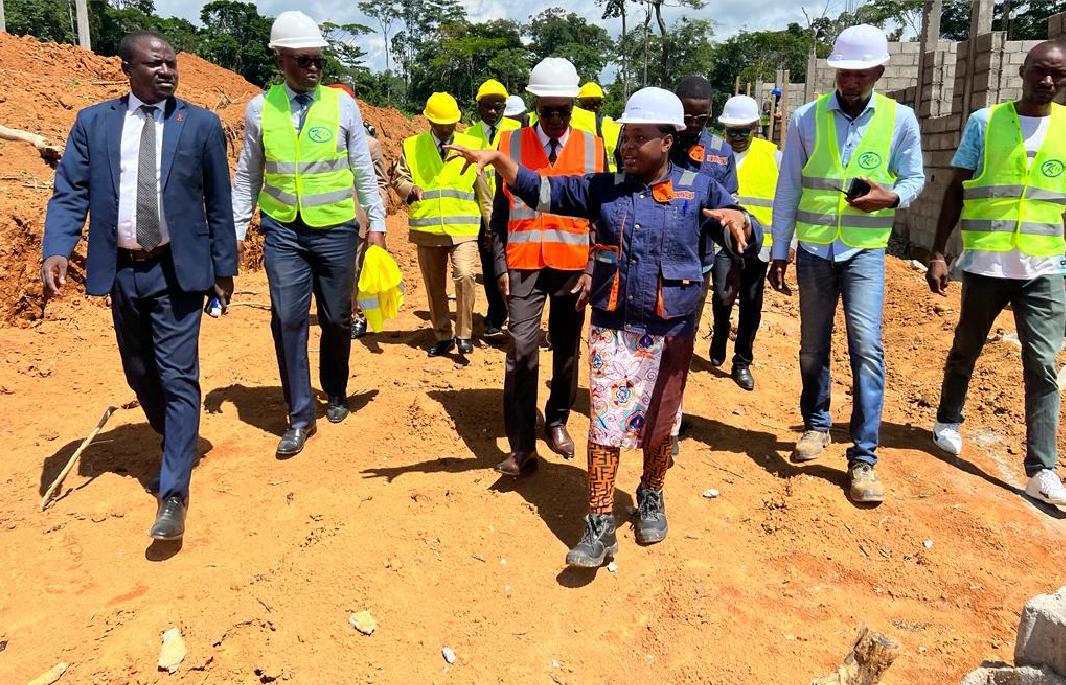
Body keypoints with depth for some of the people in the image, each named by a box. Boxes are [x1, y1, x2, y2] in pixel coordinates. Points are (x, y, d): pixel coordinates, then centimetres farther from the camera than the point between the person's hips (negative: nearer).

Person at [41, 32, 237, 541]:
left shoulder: (201, 124, 1)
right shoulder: (92, 122, 5)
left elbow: (218, 203, 3)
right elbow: (69, 194, 1)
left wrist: (224, 268, 3)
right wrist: (56, 251, -15)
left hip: (177, 270, -3)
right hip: (120, 271, 3)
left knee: (178, 377, -6)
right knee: (140, 374, 15)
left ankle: (173, 494, -1)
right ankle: (176, 442, 41)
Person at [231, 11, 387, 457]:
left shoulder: (342, 104, -1)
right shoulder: (260, 108, 1)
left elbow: (363, 170, 3)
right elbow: (247, 176, 7)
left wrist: (377, 224, 1)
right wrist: (235, 231, 4)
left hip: (336, 230, 0)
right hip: (283, 231, 1)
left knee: (336, 319, 9)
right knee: (287, 321, -3)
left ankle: (335, 395, 32)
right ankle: (300, 417, 9)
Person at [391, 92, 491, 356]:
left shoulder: (472, 144, 6)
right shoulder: (412, 146, 6)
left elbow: (483, 188, 8)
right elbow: (398, 177, 11)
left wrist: (491, 222, 8)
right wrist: (410, 188, -12)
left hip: (463, 227, -2)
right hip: (427, 228, 2)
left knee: (464, 276, -20)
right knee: (434, 286, 9)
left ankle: (464, 334, -5)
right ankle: (443, 337, 24)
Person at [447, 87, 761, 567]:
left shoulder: (700, 191, 1)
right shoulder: (603, 188, 4)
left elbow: (748, 244, 4)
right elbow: (540, 190, 3)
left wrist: (738, 219, -20)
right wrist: (497, 159, -12)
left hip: (670, 333, 0)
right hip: (612, 329, 0)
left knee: (659, 424, 13)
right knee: (606, 424, -3)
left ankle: (651, 498, 38)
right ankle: (600, 526, 5)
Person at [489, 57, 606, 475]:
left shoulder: (592, 148, 4)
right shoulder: (512, 144, 2)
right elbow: (500, 212, 4)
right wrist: (501, 266, -3)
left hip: (573, 264, 2)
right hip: (524, 264, -1)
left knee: (567, 348, 11)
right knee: (522, 348, -10)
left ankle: (557, 422, 31)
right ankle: (522, 446, -4)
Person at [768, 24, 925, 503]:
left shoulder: (900, 119, -1)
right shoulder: (807, 118, 0)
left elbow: (914, 177, 9)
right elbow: (787, 190, 3)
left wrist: (891, 197, -16)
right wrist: (778, 254, 2)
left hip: (865, 250, -1)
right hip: (814, 249, 2)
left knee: (866, 345, -13)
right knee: (812, 347, 11)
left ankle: (863, 458, -6)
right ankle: (817, 424, 33)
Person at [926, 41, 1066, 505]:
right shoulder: (984, 122, 1)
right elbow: (956, 191, 3)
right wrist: (938, 253, -3)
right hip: (985, 263, -1)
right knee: (966, 350, 13)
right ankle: (948, 420, 37)